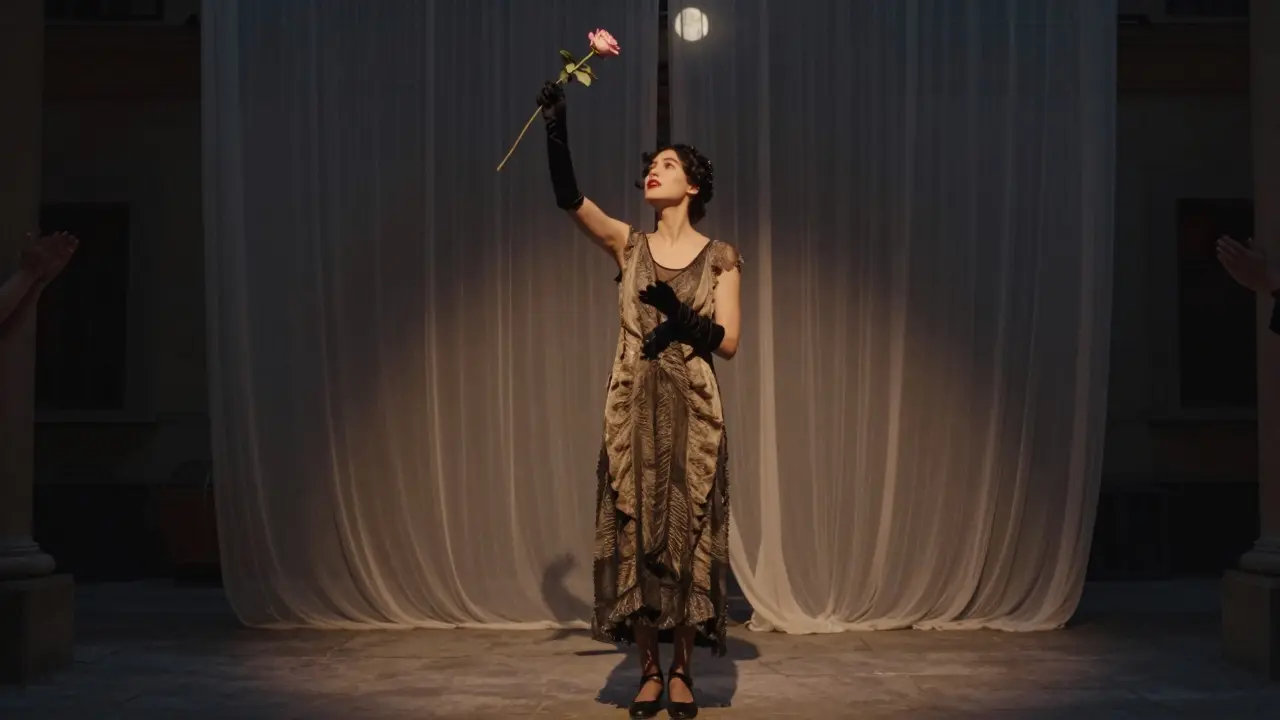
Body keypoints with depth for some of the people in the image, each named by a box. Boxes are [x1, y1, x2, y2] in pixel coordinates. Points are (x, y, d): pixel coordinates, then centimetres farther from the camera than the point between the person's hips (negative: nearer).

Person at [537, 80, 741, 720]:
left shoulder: (719, 257, 4)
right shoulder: (628, 244, 7)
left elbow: (728, 343, -3)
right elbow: (569, 198, -9)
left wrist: (680, 315, -17)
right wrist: (556, 128, -18)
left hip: (691, 411, -1)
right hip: (634, 408, 1)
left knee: (686, 533, 0)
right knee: (637, 533, 1)